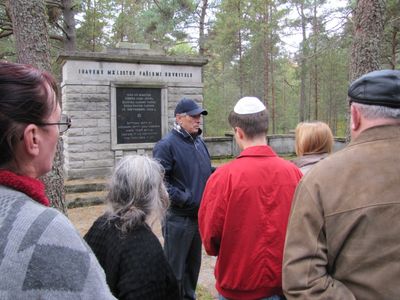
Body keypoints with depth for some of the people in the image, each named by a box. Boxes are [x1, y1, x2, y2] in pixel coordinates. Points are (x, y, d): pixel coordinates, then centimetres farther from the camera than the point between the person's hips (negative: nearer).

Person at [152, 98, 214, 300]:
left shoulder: (199, 142, 11)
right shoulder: (167, 145, -14)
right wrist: (183, 198, -21)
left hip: (199, 215, 8)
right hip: (178, 217, -7)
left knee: (193, 264, 21)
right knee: (174, 268, 5)